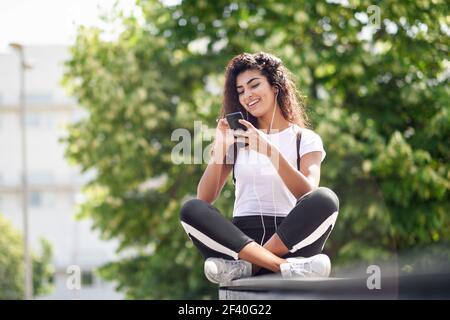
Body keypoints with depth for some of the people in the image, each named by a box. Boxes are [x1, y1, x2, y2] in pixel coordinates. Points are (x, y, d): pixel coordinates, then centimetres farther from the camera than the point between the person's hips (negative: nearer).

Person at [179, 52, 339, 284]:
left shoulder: (306, 139, 10)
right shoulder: (238, 138, 17)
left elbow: (308, 195, -9)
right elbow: (204, 199, 5)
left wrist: (270, 151, -21)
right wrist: (219, 149, -9)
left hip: (290, 239, -2)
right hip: (242, 237, 2)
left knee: (326, 199, -29)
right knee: (191, 210, -26)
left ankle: (246, 265, -31)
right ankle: (286, 267, -36)